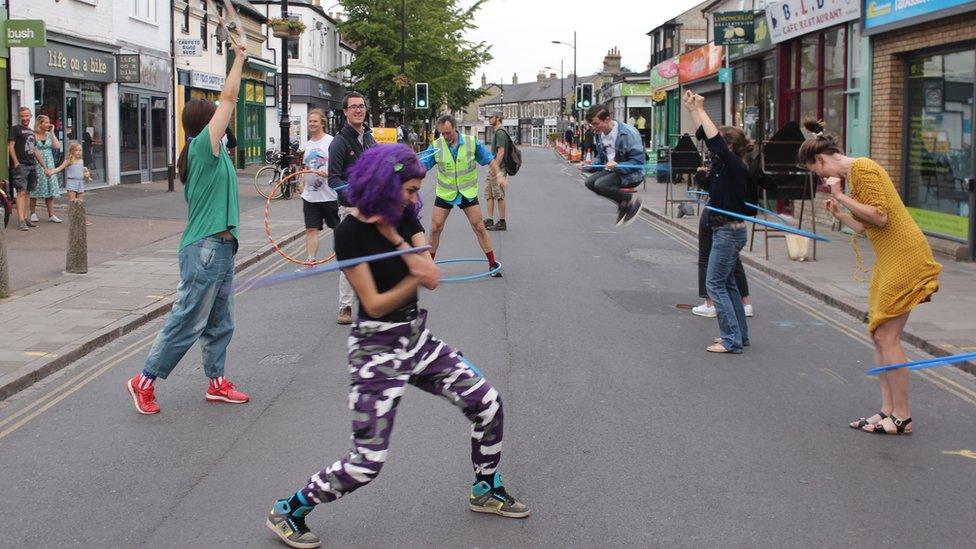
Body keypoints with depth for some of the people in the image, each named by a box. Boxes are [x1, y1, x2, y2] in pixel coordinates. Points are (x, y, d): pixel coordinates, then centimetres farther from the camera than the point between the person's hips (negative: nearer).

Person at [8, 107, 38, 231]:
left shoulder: (32, 131, 19)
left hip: (32, 165, 7)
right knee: (21, 192, -13)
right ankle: (21, 220, -17)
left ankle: (25, 217, 18)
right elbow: (10, 146, -8)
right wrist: (16, 162, -15)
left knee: (28, 192, 11)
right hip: (21, 165, -7)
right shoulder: (15, 129, -1)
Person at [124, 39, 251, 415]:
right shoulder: (203, 145, -11)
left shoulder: (207, 153, 16)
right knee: (187, 322, -4)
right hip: (206, 250, -10)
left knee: (220, 323, 15)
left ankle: (217, 383, 23)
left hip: (220, 248, 10)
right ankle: (145, 381, 5)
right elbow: (229, 98, -12)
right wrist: (239, 59, -3)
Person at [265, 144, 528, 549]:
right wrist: (415, 278, -33)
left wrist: (398, 238, -19)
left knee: (488, 405, 5)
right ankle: (287, 512, 12)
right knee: (366, 462, -9)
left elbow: (432, 277, -7)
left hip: (418, 339, 7)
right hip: (376, 349, -7)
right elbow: (374, 304, -19)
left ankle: (486, 490, 29)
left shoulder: (405, 218, 3)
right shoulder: (351, 232, -17)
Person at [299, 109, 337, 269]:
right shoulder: (308, 144, 13)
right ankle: (310, 262, 0)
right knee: (311, 229, 0)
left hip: (329, 195, -5)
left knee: (338, 228, 9)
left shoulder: (331, 142, -8)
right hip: (310, 195, 5)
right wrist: (303, 187, 14)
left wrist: (328, 173, -30)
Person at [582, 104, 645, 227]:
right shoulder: (600, 134, 3)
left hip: (631, 174, -9)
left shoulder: (627, 133, -21)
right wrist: (589, 166, -2)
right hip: (612, 170, 9)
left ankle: (631, 200, -7)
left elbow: (638, 161, -22)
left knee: (600, 185, -27)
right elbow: (601, 158, 17)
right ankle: (622, 203, 2)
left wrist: (617, 166, -35)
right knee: (590, 182, -11)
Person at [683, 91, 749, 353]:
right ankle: (739, 335, 22)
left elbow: (715, 141, -28)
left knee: (715, 283, -7)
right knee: (727, 283, 15)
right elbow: (709, 139, 15)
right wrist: (692, 110, 14)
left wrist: (701, 110, -21)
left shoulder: (736, 167, -17)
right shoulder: (725, 165, 7)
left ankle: (732, 340, -5)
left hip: (729, 232, -10)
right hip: (725, 230, 10)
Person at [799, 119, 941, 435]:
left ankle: (902, 418, -2)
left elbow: (880, 217, -21)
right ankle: (888, 411, 13)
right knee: (879, 334, 10)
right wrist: (839, 214, 21)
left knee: (886, 337, -8)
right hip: (888, 260, 10)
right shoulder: (852, 174, 16)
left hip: (904, 257, -10)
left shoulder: (863, 168, -13)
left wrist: (842, 197, -14)